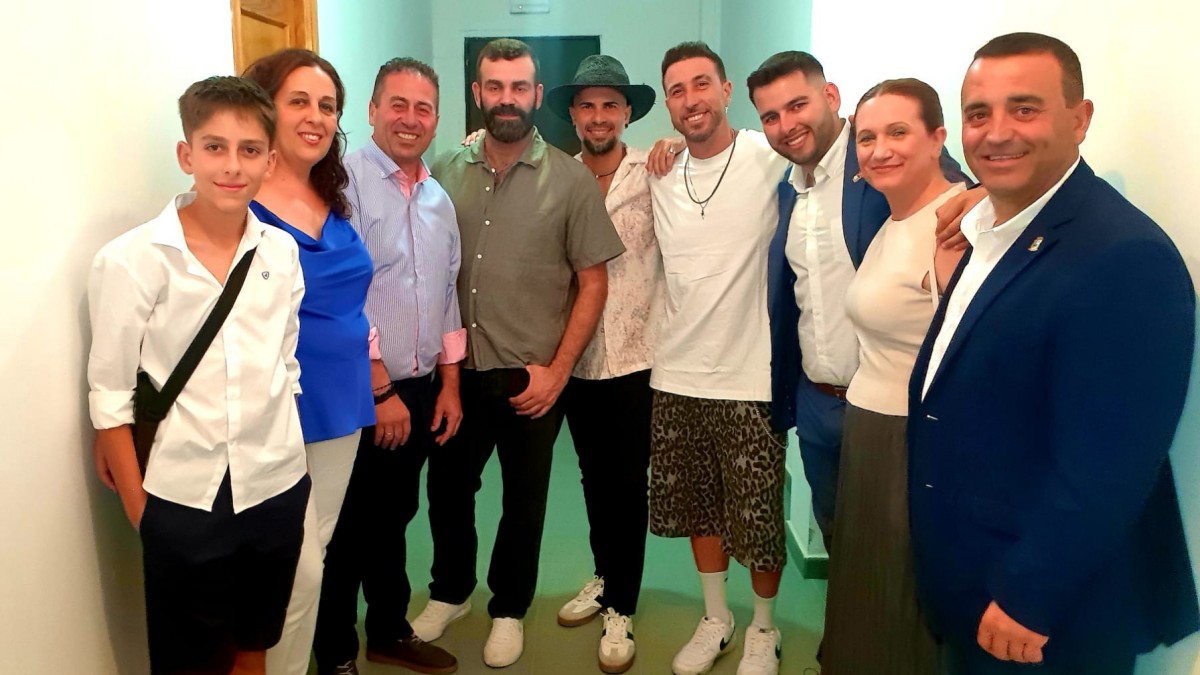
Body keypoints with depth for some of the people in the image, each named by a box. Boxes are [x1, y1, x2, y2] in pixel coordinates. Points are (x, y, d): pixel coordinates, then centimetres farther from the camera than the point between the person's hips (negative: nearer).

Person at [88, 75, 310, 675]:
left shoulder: (282, 251, -2)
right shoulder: (131, 260, -13)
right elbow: (110, 397, -8)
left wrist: (283, 453, 9)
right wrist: (139, 509, -5)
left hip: (279, 489, 3)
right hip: (183, 501, -3)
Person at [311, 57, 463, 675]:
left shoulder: (439, 198, 11)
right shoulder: (345, 181, -11)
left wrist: (448, 384, 11)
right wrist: (382, 391, -15)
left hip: (419, 392, 7)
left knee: (394, 517, 19)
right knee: (348, 528, 6)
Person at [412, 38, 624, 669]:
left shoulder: (570, 180, -6)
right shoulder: (446, 173, 2)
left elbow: (593, 282, -5)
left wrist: (557, 371, -9)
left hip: (531, 378, -2)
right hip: (457, 371, 3)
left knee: (523, 501, 13)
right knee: (447, 488, 16)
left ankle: (509, 610, 36)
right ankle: (450, 591, 42)